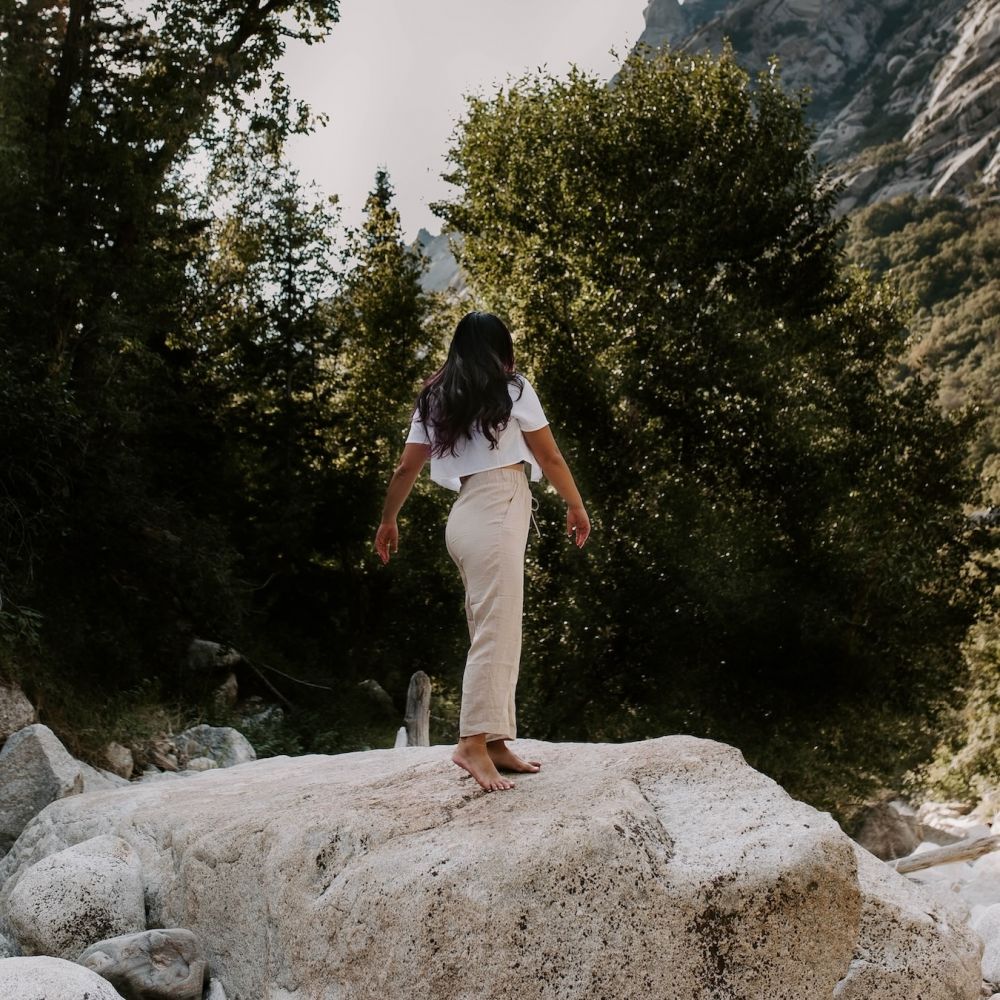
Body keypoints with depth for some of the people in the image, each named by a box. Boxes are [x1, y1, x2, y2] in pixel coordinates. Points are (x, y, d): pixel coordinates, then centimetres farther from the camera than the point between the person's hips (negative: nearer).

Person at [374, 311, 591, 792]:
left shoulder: (435, 399, 17)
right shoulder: (511, 388, 2)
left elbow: (405, 469, 17)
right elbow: (550, 457, 5)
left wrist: (388, 521, 30)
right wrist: (576, 506, 18)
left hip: (464, 515, 7)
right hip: (497, 513, -7)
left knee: (496, 632, 9)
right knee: (496, 631, -12)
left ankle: (496, 742, 7)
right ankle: (474, 741, -19)